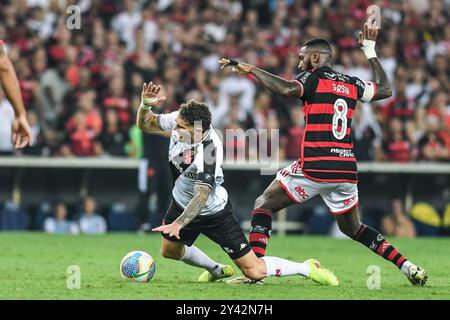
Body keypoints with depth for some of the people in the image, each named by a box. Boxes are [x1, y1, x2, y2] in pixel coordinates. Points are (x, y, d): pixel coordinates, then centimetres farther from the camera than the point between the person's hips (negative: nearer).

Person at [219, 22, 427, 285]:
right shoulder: (351, 84, 16)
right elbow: (385, 89, 31)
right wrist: (370, 50, 38)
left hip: (315, 168, -6)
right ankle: (409, 267, 12)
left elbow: (287, 89, -22)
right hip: (346, 171, 6)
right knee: (352, 228, 23)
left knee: (263, 205, 7)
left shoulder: (313, 78, -1)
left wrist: (249, 69, -14)